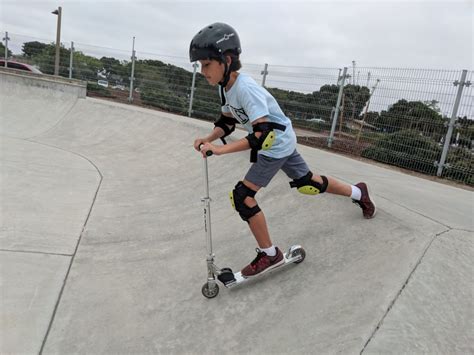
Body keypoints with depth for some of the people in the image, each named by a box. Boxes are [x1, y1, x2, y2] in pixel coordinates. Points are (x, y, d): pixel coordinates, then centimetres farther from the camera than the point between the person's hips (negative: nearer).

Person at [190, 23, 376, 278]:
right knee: (306, 183, 22)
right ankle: (358, 192, 44)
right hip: (280, 142, 9)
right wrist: (209, 139, -12)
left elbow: (263, 134, -36)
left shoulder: (245, 88, -30)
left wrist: (221, 149, -39)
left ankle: (269, 255, 4)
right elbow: (227, 122, 7)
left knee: (243, 196, -12)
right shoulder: (224, 87, -3)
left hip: (277, 144, -9)